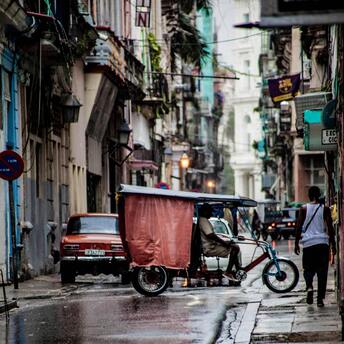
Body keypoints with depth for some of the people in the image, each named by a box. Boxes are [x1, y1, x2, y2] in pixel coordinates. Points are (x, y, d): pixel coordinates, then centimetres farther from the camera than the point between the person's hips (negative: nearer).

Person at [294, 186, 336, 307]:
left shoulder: (304, 209, 0)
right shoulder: (325, 209, 0)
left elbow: (299, 227, 0)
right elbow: (330, 228, 0)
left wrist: (296, 243, 8)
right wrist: (333, 245, 7)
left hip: (308, 243, 0)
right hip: (322, 243, 0)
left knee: (308, 268, 13)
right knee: (322, 271, 5)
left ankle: (309, 286, -16)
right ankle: (320, 298, 1)